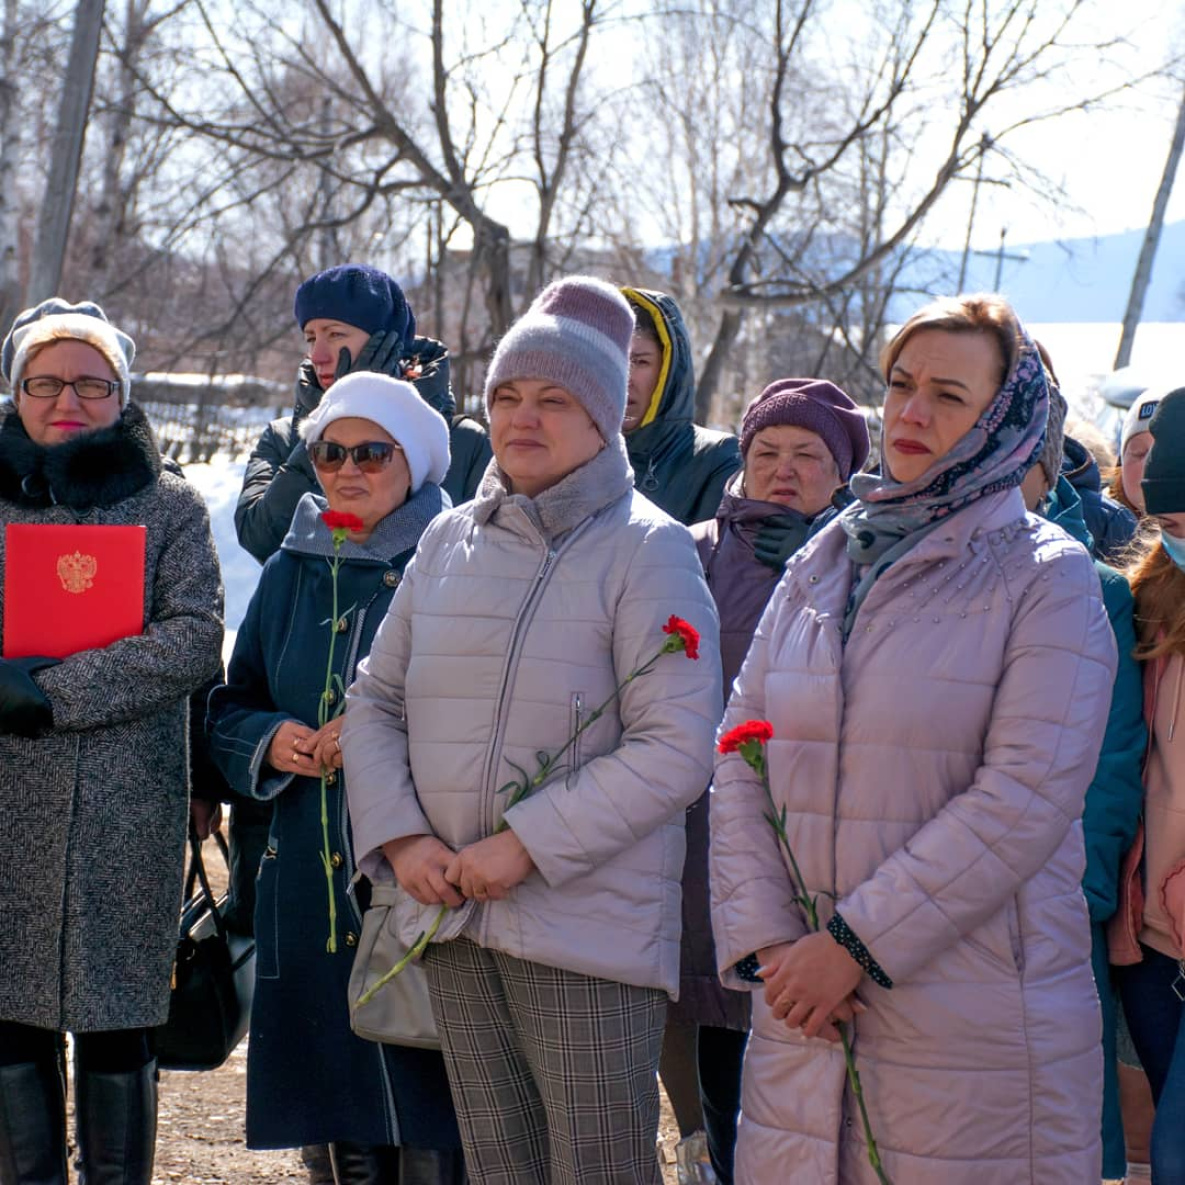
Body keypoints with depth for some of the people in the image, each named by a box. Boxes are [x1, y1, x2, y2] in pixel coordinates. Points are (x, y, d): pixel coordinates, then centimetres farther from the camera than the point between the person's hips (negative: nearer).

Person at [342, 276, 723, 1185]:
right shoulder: (450, 541, 11)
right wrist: (399, 837, -3)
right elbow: (376, 701, 14)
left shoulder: (647, 549, -6)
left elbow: (675, 750, -13)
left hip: (590, 929, -5)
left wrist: (527, 844, -17)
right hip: (450, 918, 5)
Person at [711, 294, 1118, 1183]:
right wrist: (766, 941, -6)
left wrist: (856, 944, -16)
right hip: (804, 1006, 4)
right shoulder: (820, 567, 12)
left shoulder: (1046, 577, -3)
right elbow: (739, 762, 8)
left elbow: (1025, 798, -13)